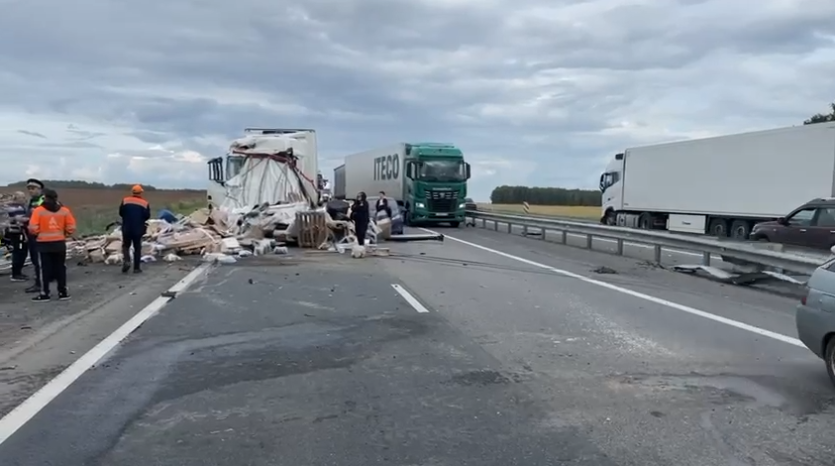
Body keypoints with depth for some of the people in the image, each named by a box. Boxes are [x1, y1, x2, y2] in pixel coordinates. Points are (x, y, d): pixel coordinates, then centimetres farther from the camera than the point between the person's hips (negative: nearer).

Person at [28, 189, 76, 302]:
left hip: (44, 244, -2)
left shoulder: (38, 210, -9)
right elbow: (71, 228, 0)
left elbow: (33, 228, -12)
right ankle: (63, 292, 13)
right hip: (60, 243, 3)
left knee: (45, 269, 4)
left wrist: (37, 235, 9)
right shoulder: (64, 210, 0)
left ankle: (45, 293, 7)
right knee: (60, 268, 10)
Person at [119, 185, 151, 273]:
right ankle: (136, 268, 8)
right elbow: (147, 217, -4)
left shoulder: (125, 201, -3)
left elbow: (120, 213, 1)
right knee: (137, 248, 9)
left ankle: (126, 261, -6)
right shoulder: (145, 203, -5)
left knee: (126, 246, 18)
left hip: (126, 228, 1)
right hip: (138, 229, -1)